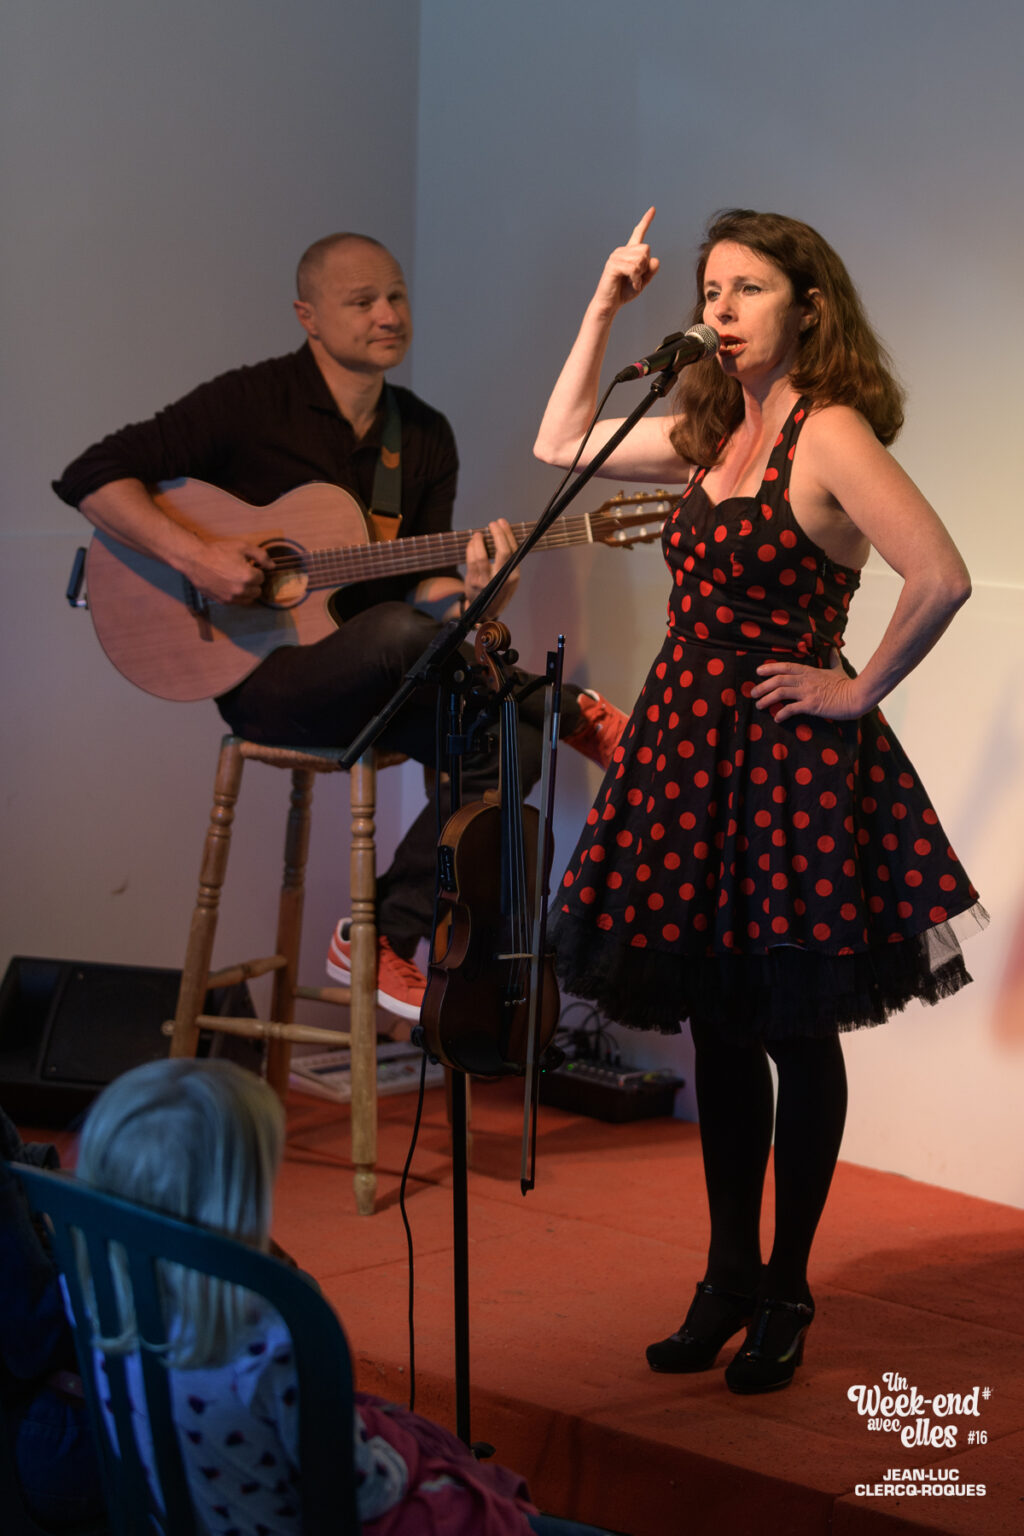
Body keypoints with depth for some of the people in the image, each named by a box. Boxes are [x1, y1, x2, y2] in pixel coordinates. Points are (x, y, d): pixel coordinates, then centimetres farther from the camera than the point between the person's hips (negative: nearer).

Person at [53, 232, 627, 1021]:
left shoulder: (425, 437, 10)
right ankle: (576, 714, -14)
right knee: (401, 634, -37)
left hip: (380, 683, 6)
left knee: (510, 745, -21)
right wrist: (195, 555, -24)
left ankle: (385, 938, -10)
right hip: (262, 674, -6)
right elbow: (92, 476, -10)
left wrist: (467, 587, -19)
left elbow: (424, 580, 5)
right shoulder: (251, 403, -6)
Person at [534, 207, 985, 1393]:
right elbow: (560, 444, 24)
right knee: (717, 1029, 12)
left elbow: (942, 577, -25)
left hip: (788, 759, -7)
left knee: (795, 1033, 4)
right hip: (691, 750, 8)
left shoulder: (830, 436, -14)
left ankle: (785, 1294, 16)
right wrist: (606, 306, 17)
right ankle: (728, 1279, 23)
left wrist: (857, 692, -15)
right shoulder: (710, 436, 11)